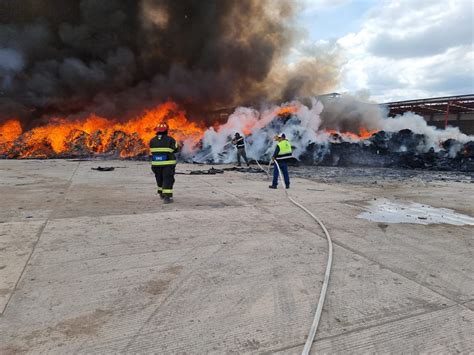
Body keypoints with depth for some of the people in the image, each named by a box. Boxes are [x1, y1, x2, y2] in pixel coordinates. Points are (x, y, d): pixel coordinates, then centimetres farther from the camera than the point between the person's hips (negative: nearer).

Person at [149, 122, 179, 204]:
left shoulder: (152, 141, 1)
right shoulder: (170, 140, -11)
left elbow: (152, 151, 10)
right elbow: (176, 149, 1)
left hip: (156, 164, 4)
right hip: (168, 163, -4)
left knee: (159, 179, 21)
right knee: (168, 180, 0)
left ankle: (161, 193, 36)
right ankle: (167, 197, -8)